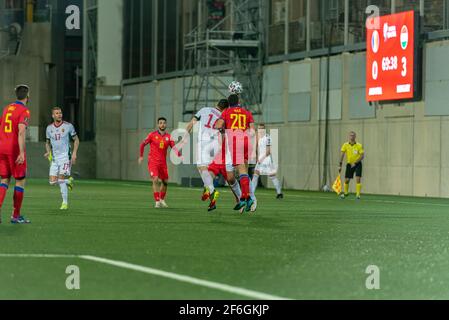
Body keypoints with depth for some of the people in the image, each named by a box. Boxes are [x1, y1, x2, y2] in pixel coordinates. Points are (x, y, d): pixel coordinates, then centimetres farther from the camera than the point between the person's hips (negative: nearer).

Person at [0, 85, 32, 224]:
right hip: (15, 150, -7)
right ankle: (16, 216, 8)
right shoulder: (24, 111, -10)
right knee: (20, 181, 6)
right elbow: (21, 132, -22)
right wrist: (22, 153, -26)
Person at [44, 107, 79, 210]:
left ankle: (65, 203, 0)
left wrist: (74, 153, -7)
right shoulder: (49, 128, 6)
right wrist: (48, 152, -1)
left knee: (61, 180, -13)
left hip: (65, 156, -4)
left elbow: (76, 140, 5)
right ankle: (68, 181, 27)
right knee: (53, 181, -3)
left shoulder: (68, 126, -4)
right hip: (54, 158, 4)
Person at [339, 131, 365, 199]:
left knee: (358, 179, -15)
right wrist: (340, 165, -15)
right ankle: (345, 193, 29)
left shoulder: (359, 146, -12)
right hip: (349, 164, 2)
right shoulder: (345, 145, -6)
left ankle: (358, 194, -9)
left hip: (357, 164, -2)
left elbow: (362, 156, -13)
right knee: (346, 180, 5)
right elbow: (342, 155, -7)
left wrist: (355, 163, -23)